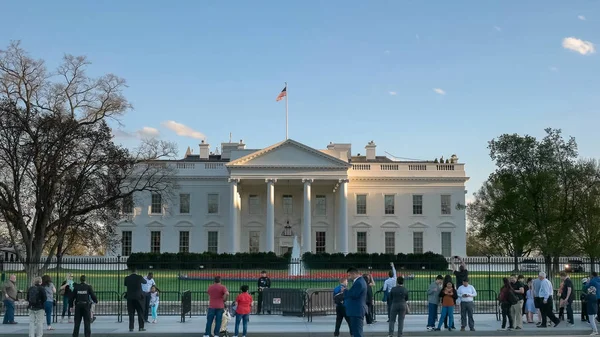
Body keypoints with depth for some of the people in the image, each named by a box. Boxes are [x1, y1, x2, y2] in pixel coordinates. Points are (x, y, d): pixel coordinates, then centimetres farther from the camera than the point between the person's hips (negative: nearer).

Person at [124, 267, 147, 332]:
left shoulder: (127, 278, -3)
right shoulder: (139, 277, -6)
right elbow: (145, 282, 13)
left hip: (130, 298, 1)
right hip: (138, 297, -1)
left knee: (131, 313, 5)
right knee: (140, 313, 6)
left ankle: (131, 328, 2)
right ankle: (141, 327, 4)